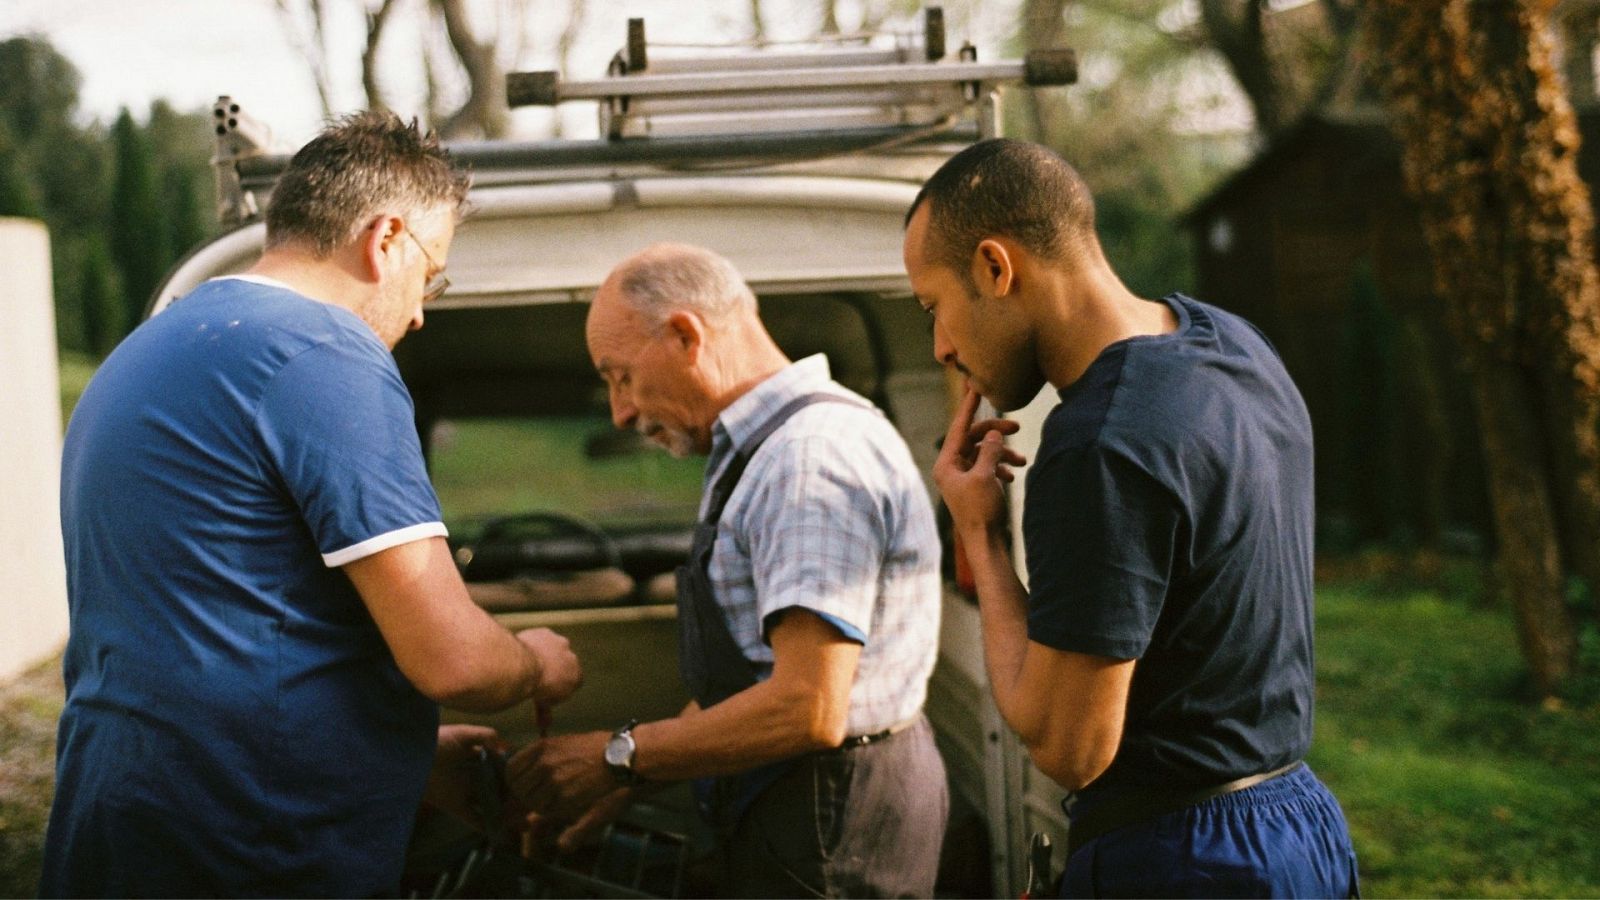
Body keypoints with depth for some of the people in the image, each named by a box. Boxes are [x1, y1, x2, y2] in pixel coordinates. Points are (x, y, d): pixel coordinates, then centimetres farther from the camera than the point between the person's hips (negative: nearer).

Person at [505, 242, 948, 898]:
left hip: (829, 832, -10)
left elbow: (808, 710, -26)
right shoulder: (760, 454, 15)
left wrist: (619, 757, -17)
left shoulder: (810, 455, -20)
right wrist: (631, 779, 9)